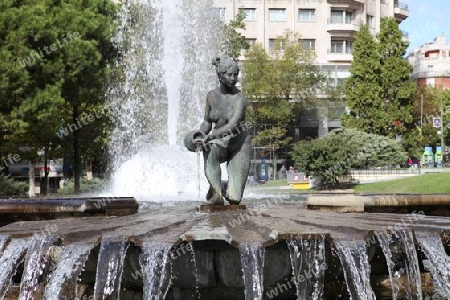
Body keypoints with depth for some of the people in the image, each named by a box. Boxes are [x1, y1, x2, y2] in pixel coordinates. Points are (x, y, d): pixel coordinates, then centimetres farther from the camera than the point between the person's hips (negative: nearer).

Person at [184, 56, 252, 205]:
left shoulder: (239, 98, -17)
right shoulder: (211, 95, -2)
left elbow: (233, 125, -30)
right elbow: (207, 122, 8)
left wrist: (209, 136, -40)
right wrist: (201, 134, -14)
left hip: (239, 144, -3)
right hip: (220, 143, 3)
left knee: (234, 200, -9)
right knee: (209, 151, -39)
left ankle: (228, 187, 27)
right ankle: (216, 189, -22)